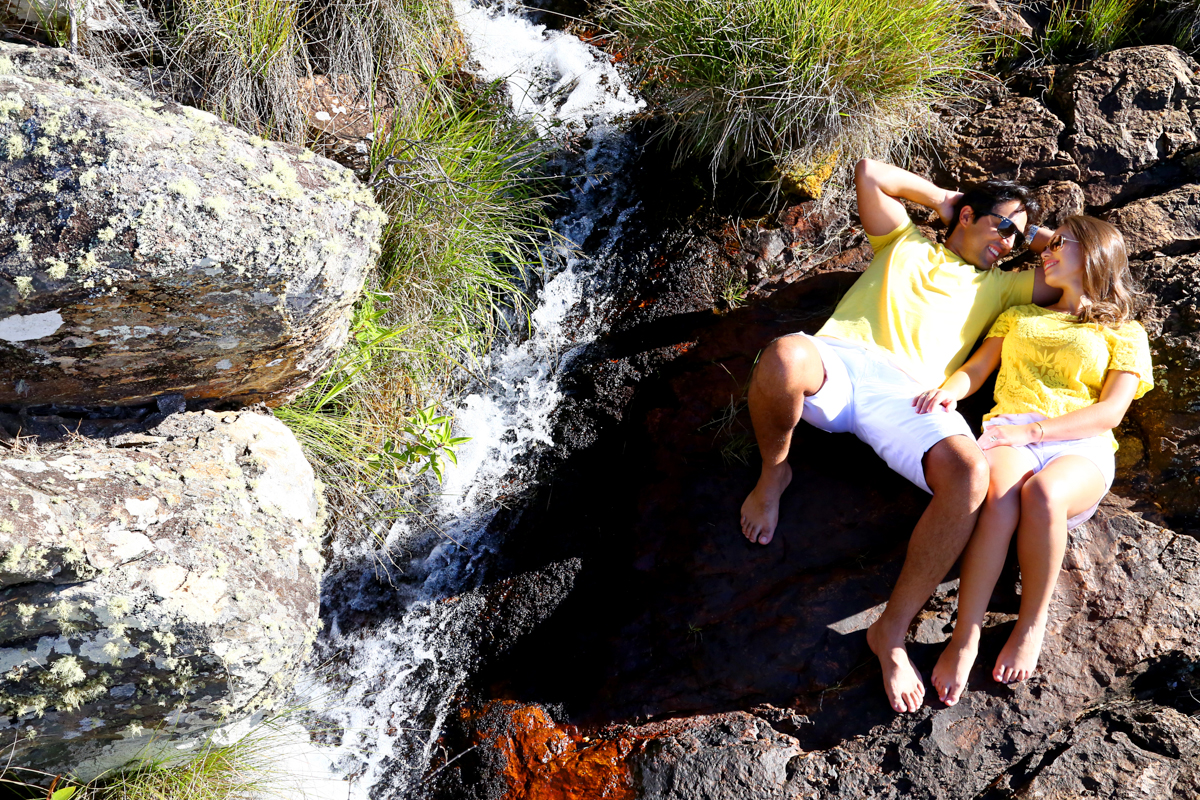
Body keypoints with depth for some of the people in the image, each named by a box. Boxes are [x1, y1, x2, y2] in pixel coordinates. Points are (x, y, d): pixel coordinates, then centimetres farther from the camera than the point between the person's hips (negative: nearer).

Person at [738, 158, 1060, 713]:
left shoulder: (996, 286, 36)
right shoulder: (906, 244, 32)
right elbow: (868, 173, 22)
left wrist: (1032, 234, 38)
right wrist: (940, 198, 29)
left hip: (907, 394, 2)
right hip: (840, 361, -1)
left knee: (970, 474, -34)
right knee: (785, 355, -41)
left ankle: (892, 630, -23)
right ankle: (773, 472, -8)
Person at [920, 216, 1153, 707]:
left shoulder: (1124, 334, 19)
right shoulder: (1019, 316, 31)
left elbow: (1109, 412, 4)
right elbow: (977, 368, 19)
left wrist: (1031, 429, -11)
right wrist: (949, 390, -6)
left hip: (1080, 449, -1)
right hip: (1009, 436, 2)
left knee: (1042, 493, -39)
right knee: (999, 496, -36)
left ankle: (1032, 623, -21)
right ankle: (964, 641, -36)